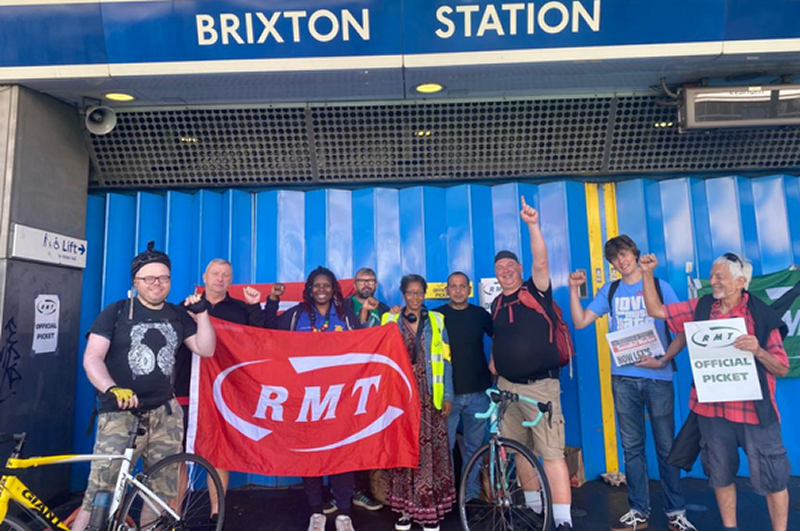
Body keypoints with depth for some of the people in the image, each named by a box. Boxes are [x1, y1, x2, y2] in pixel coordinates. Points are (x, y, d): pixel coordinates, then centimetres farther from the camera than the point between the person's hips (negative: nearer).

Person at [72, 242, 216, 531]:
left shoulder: (178, 315, 11)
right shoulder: (116, 312, 1)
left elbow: (206, 349, 7)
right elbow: (92, 358, -7)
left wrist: (201, 314, -4)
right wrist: (112, 389, -24)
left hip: (165, 412, 4)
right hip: (120, 413, -3)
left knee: (163, 492, 10)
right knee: (100, 493, -7)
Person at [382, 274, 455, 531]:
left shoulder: (436, 320, 9)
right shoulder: (390, 320, 8)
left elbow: (445, 360, 7)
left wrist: (448, 395, 2)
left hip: (429, 394, 0)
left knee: (430, 449, -2)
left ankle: (429, 508, 10)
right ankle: (405, 507, 15)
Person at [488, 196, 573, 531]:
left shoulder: (535, 291, -3)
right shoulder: (497, 304, 12)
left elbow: (541, 261, -20)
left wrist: (533, 225, -29)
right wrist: (494, 360, 11)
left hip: (540, 385, -6)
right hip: (507, 386, 6)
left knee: (551, 452, -6)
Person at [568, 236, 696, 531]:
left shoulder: (660, 287, 3)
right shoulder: (609, 291, 10)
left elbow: (682, 331, 0)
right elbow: (580, 322, 5)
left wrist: (663, 360, -14)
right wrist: (574, 289, -3)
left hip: (657, 376, -2)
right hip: (623, 377, 2)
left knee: (666, 446, 3)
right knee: (632, 447, 8)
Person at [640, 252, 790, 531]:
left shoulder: (763, 316, -7)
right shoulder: (700, 307, 2)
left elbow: (782, 369, -4)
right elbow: (656, 310, 4)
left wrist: (758, 351, -25)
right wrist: (647, 274, -3)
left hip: (755, 411, -3)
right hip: (712, 409, 3)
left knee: (771, 479, 8)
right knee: (721, 476, 16)